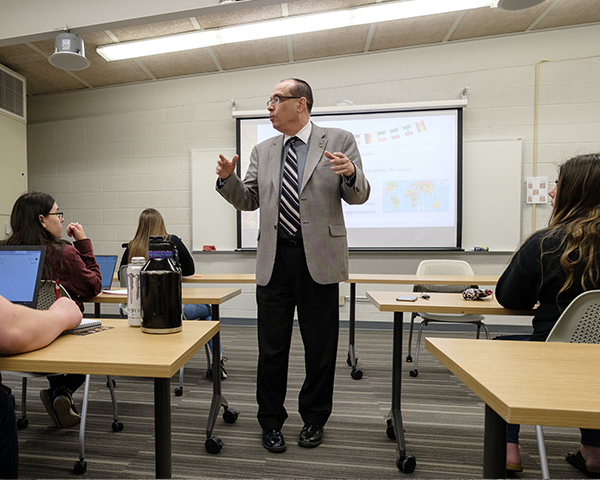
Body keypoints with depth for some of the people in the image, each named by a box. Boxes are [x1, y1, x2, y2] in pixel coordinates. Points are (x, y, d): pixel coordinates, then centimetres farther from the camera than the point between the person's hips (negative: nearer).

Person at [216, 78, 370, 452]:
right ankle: (271, 421, 32)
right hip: (275, 257, 3)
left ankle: (314, 419, 34)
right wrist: (227, 179, -5)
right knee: (272, 347, 11)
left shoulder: (339, 140, 3)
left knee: (320, 346, 11)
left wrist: (351, 173, -21)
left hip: (319, 257, -2)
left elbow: (358, 196, 0)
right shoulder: (263, 152, 13)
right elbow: (248, 200, 13)